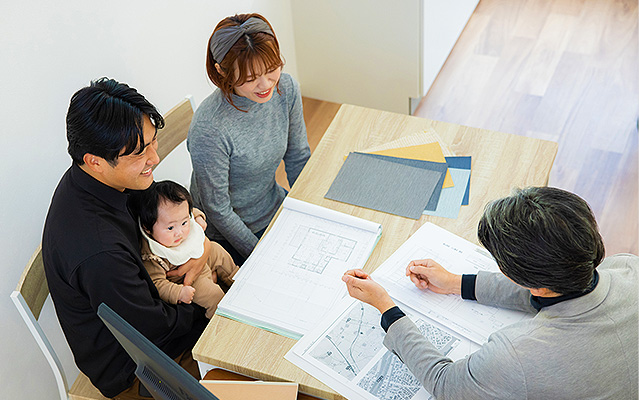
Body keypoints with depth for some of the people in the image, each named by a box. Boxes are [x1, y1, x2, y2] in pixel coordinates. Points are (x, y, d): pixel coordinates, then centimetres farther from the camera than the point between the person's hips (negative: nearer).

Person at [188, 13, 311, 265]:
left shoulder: (286, 88, -15)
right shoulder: (208, 129, -33)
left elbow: (298, 157, 1)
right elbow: (217, 209, -21)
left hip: (275, 207, 6)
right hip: (227, 234, -5)